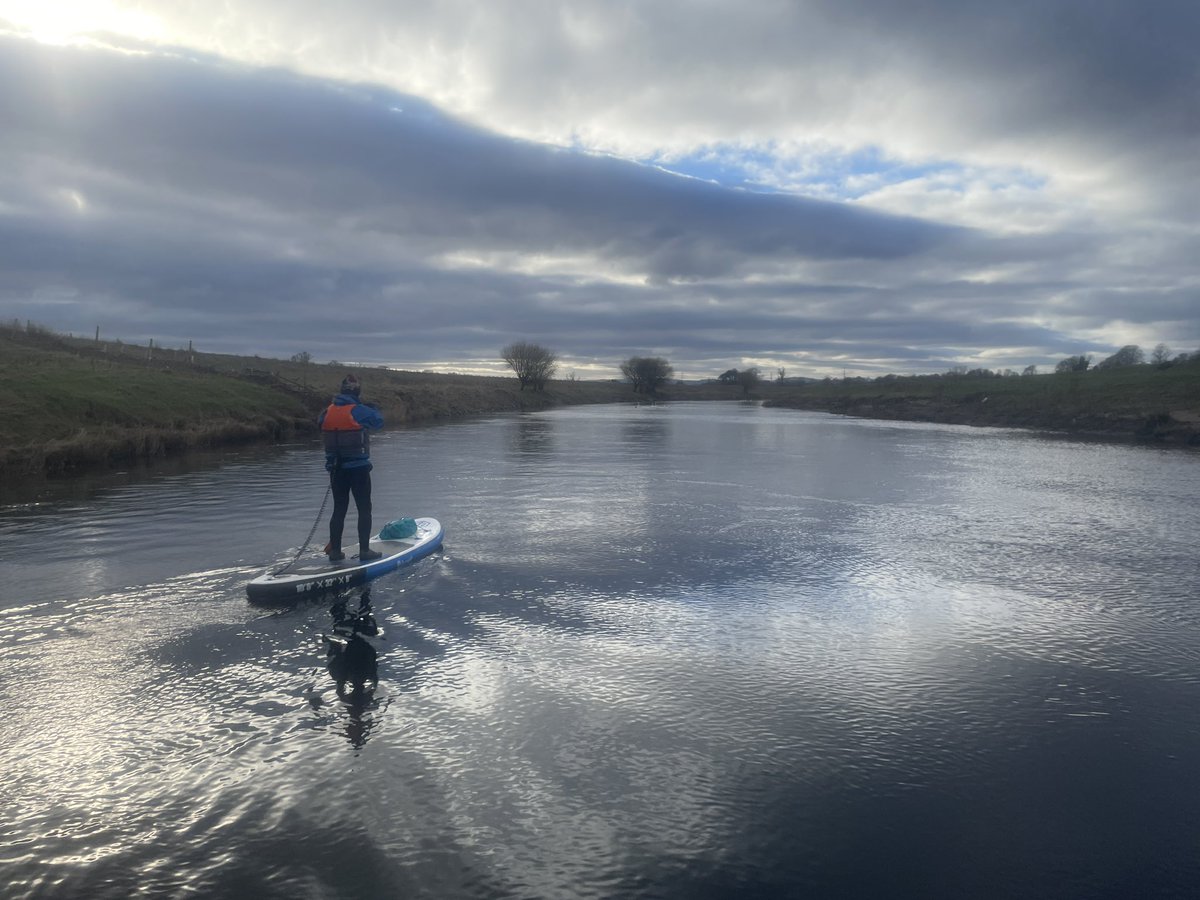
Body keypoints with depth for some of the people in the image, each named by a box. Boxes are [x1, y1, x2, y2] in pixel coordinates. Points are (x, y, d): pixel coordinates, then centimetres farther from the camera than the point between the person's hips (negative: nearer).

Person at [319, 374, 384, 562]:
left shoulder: (328, 411, 2)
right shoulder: (359, 410, -13)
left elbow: (320, 423, 20)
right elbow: (379, 421, 2)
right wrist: (373, 409, 19)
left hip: (336, 468, 5)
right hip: (359, 468, -5)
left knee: (339, 509, 13)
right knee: (364, 509, 4)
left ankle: (334, 550, 15)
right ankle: (364, 550, 4)